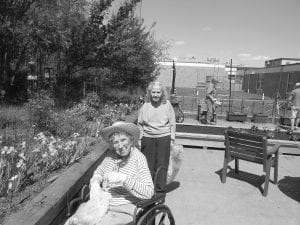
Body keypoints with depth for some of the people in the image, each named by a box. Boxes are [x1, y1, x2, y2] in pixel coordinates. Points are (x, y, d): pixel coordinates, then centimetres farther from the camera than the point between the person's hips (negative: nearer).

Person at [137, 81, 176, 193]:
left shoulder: (167, 105, -1)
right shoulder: (145, 105, 1)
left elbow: (172, 123, 5)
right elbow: (140, 123, 9)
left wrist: (172, 138, 3)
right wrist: (140, 138, 6)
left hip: (164, 138, -1)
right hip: (147, 138, 1)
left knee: (161, 164, 5)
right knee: (147, 164, 8)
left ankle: (160, 188, 21)